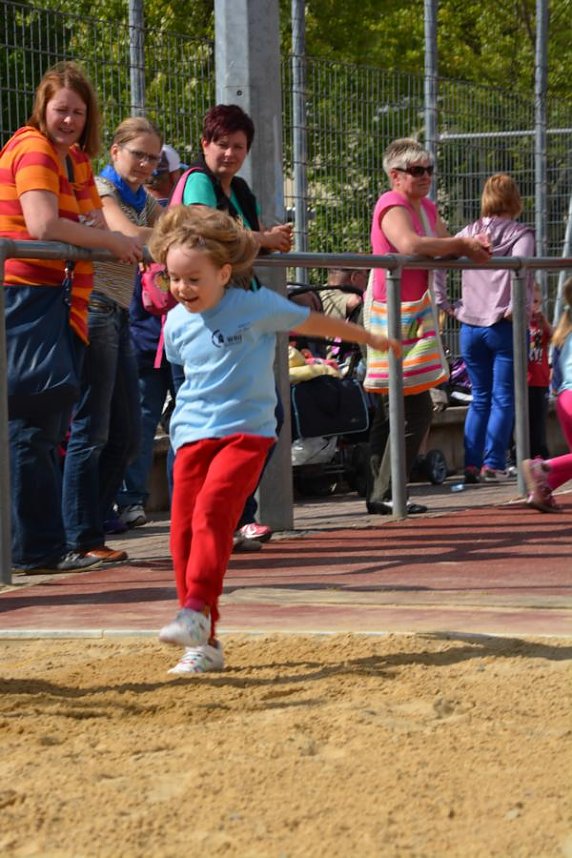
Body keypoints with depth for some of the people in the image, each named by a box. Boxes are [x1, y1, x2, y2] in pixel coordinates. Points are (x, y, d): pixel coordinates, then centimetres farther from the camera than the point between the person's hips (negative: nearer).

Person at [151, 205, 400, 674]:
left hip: (245, 431, -5)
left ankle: (197, 612, -32)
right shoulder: (177, 323, 7)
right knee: (184, 530, -2)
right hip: (193, 434, 5)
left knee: (212, 512, -27)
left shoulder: (255, 306, -6)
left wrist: (370, 338, 19)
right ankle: (203, 644, 5)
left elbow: (312, 321, 7)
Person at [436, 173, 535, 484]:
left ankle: (471, 464, 8)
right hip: (504, 327, -4)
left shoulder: (469, 233, 9)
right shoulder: (520, 234, -4)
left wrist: (444, 303, 5)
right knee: (503, 398, 1)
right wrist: (518, 308, -15)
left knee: (479, 398, 13)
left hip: (470, 327, 4)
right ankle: (493, 464, -4)